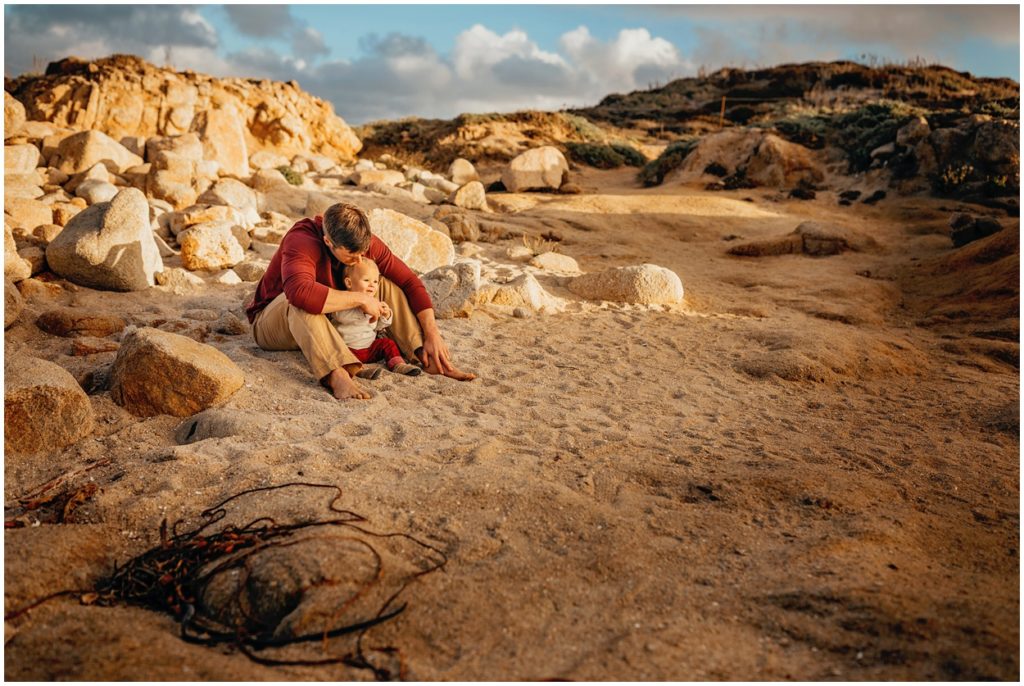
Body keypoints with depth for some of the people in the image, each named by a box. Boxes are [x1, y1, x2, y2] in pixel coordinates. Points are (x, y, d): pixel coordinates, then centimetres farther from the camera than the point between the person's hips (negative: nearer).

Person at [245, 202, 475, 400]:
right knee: (301, 303, -39)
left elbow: (411, 282, -12)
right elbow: (299, 292, -51)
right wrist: (360, 298, -41)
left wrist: (433, 335, -21)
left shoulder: (366, 243, -15)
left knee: (385, 284, -12)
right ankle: (337, 376, -54)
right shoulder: (301, 242, -32)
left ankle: (428, 358, -22)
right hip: (273, 322, -5)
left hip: (332, 322, 5)